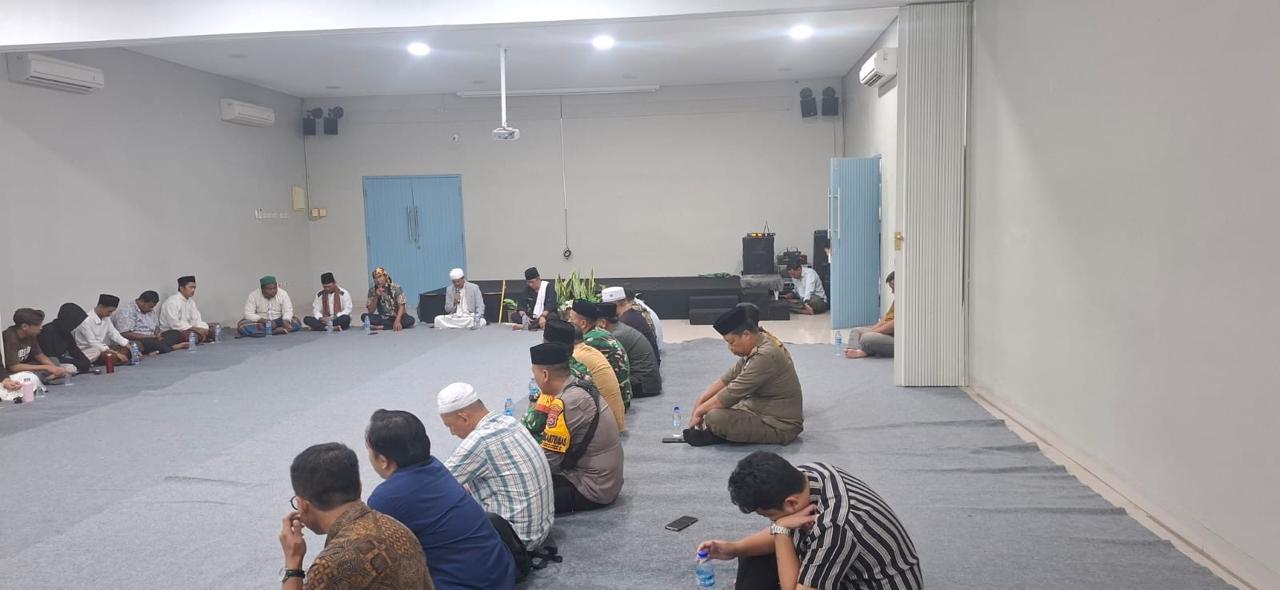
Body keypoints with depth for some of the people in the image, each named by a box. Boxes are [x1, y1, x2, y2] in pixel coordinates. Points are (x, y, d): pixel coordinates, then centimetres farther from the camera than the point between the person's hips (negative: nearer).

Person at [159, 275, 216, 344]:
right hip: (170, 332, -8)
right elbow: (174, 324, -23)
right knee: (192, 334, -35)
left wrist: (203, 330, -18)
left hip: (186, 330, 8)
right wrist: (195, 329, -27)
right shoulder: (172, 301, -15)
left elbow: (196, 320, 4)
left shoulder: (191, 302, 10)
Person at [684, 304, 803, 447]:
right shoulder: (756, 346, 2)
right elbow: (729, 377, 7)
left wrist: (699, 411, -12)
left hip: (779, 426, -10)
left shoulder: (765, 356, -27)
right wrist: (701, 400, -1)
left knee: (714, 417, -24)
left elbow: (733, 393, -23)